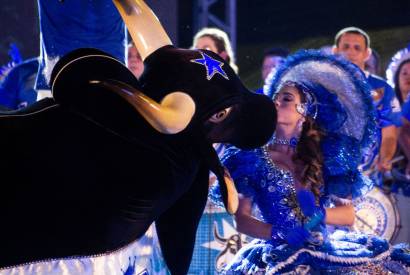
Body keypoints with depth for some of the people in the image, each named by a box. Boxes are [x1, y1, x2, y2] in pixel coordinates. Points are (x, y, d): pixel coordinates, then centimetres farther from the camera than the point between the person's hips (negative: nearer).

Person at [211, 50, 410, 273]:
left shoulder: (324, 156, 11)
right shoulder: (255, 157, 5)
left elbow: (348, 214, 7)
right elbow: (241, 218, -1)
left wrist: (318, 214, -11)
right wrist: (277, 233, -16)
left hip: (324, 252, 3)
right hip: (277, 254, -3)